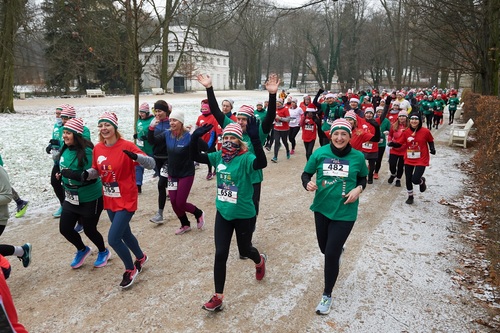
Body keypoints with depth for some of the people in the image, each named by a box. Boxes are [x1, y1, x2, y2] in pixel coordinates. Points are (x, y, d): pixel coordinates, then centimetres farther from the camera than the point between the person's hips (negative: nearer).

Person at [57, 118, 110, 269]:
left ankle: (103, 252, 36)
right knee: (65, 228, 10)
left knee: (89, 229, 7)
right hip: (71, 197, 8)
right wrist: (62, 176, 6)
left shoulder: (86, 151, -23)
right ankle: (82, 250, 38)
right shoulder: (65, 149, 0)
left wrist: (69, 174, -31)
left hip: (90, 199, -7)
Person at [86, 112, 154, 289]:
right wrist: (86, 174, -10)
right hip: (109, 200, 7)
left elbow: (151, 164, -21)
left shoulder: (126, 146, -18)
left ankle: (131, 269, 17)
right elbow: (96, 170, 12)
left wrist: (135, 157, -39)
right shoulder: (97, 148, 0)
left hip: (126, 200, -7)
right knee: (124, 234, 21)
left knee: (113, 239, -9)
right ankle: (140, 257, 49)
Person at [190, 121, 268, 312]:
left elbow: (262, 163, -39)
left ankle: (260, 261, 55)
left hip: (244, 214, -4)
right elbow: (195, 156, 0)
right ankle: (218, 297, 14)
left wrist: (255, 138, -50)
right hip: (223, 213, 4)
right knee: (220, 254, 2)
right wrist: (195, 138, -18)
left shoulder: (246, 158, -18)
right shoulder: (218, 157, -1)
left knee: (245, 249, 18)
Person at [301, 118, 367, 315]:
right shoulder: (320, 153, -8)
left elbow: (363, 178, 8)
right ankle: (338, 248, 60)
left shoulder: (357, 157, -8)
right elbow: (306, 174, 1)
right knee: (325, 248, 20)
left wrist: (359, 189, -13)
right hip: (322, 208, 3)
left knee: (331, 254, -4)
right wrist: (308, 184, -21)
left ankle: (327, 295, 18)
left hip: (345, 212, -2)